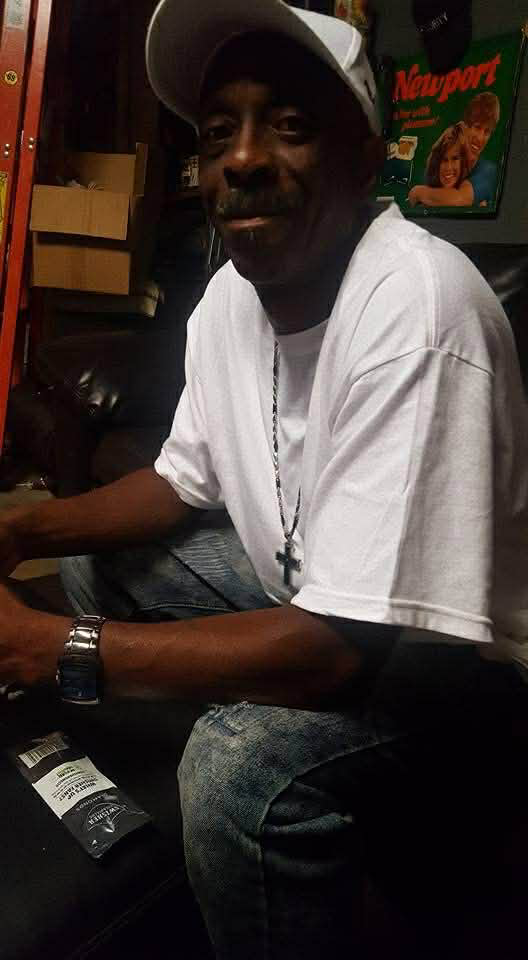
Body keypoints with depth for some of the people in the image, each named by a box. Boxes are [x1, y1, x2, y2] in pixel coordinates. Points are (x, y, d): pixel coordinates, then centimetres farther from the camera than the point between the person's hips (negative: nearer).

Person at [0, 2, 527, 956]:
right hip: (309, 591, 8)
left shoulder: (414, 305, -31)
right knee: (94, 556, 9)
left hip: (446, 644, -8)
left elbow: (353, 646, -33)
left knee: (242, 763, -33)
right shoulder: (233, 290, -5)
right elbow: (184, 483, 7)